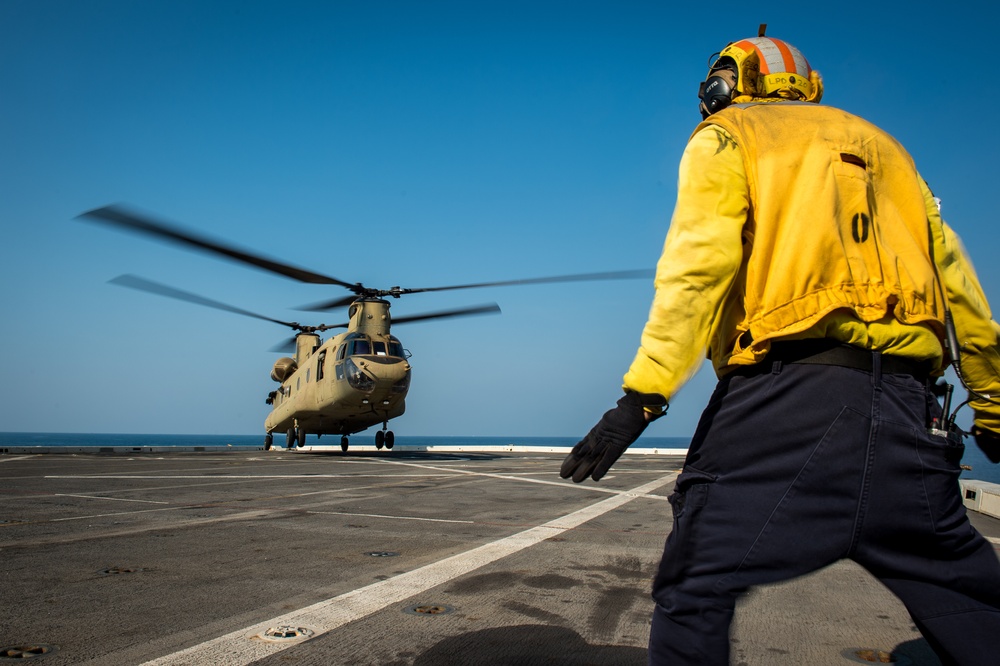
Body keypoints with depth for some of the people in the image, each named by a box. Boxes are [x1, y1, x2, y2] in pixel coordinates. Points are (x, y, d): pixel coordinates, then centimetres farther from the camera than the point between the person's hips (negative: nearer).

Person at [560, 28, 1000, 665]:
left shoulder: (725, 137, 13)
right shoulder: (878, 142, 29)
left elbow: (699, 266, -7)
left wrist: (640, 398, -14)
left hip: (788, 395, -5)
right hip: (907, 406, 6)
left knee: (695, 594, 1)